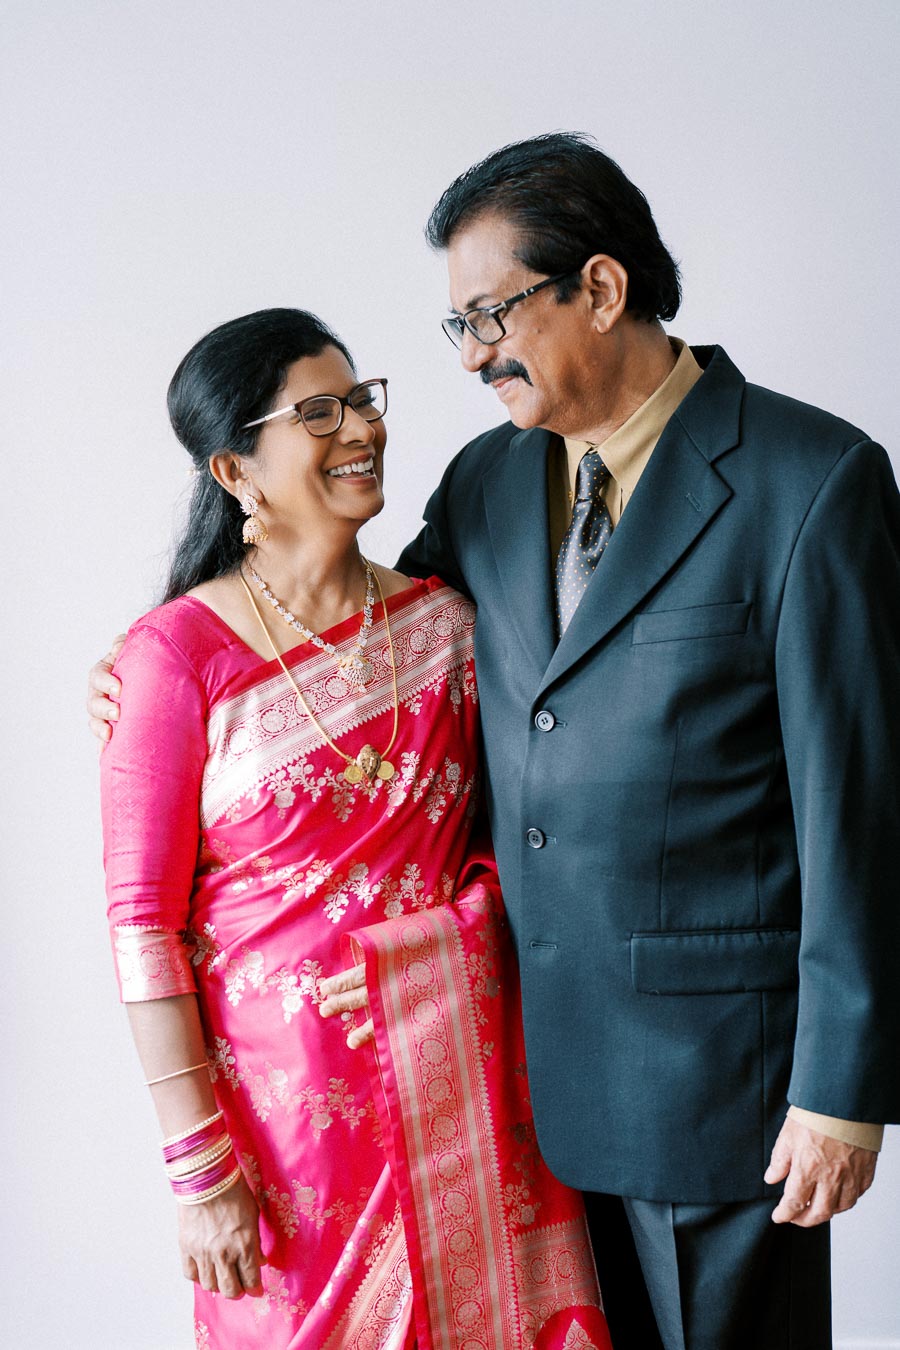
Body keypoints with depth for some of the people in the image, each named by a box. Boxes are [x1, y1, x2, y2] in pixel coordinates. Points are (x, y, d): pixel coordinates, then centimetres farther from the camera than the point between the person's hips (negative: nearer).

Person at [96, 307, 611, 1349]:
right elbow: (143, 921, -11)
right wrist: (199, 1170, -12)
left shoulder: (444, 622, 3)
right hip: (293, 1084, -4)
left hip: (467, 1072, 4)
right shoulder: (179, 654, -11)